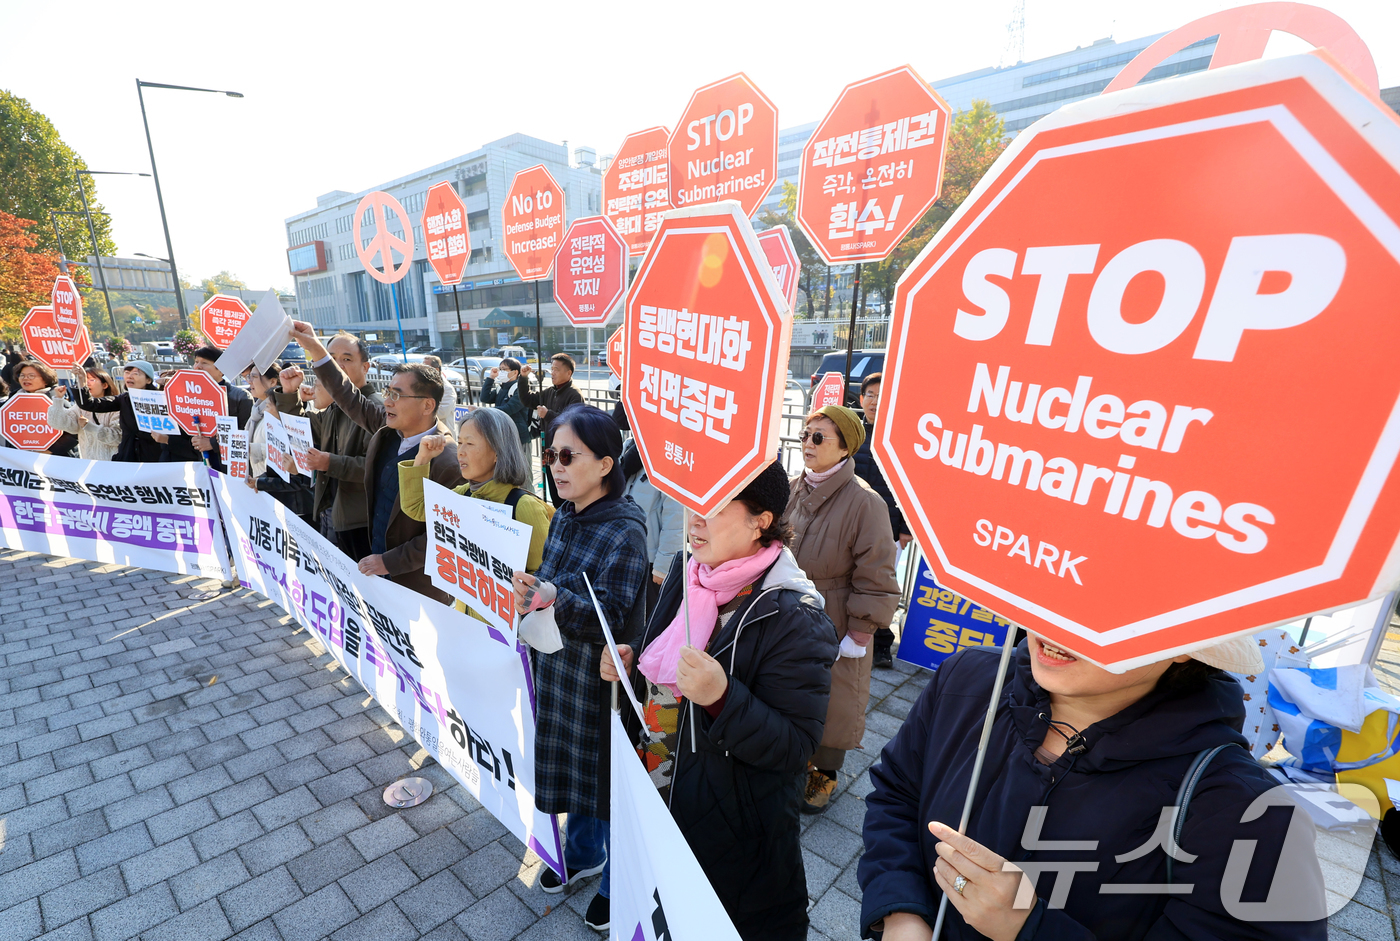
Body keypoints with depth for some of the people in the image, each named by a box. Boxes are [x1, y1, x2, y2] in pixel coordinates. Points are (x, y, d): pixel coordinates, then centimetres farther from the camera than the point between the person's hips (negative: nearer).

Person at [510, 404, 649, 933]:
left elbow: (612, 617, -25)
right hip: (559, 667, 7)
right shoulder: (563, 518, 0)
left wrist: (555, 598, -37)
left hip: (602, 677, -7)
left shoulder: (625, 531, -23)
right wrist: (529, 595, -10)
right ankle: (584, 852, 52)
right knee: (571, 764, 25)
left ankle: (618, 882, 40)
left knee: (607, 776, 13)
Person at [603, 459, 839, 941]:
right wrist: (631, 666, -8)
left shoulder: (794, 620, -26)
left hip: (734, 833, -6)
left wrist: (721, 697, -37)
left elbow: (794, 746, -24)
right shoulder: (686, 575, -5)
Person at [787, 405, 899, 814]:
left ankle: (825, 773, 38)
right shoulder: (794, 489, -2)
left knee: (831, 699, 13)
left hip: (834, 625, -5)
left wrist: (858, 635, -14)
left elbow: (876, 580, -17)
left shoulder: (864, 501, -21)